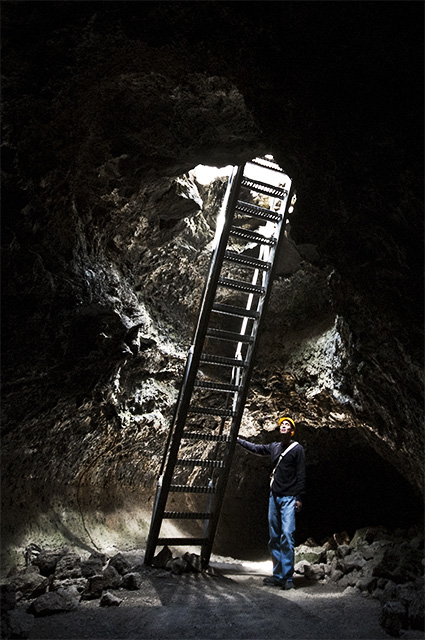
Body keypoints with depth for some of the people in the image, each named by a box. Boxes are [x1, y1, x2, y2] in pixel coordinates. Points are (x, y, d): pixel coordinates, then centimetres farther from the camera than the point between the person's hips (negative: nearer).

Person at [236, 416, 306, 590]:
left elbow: (301, 474, -5)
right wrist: (237, 439, 30)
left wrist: (299, 497, -11)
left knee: (287, 536, -13)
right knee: (274, 538, 7)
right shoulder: (274, 447, 11)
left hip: (289, 498, -5)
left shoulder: (298, 449, -3)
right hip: (274, 497, 6)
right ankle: (278, 575, 14)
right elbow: (255, 448, 26)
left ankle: (287, 577, -5)